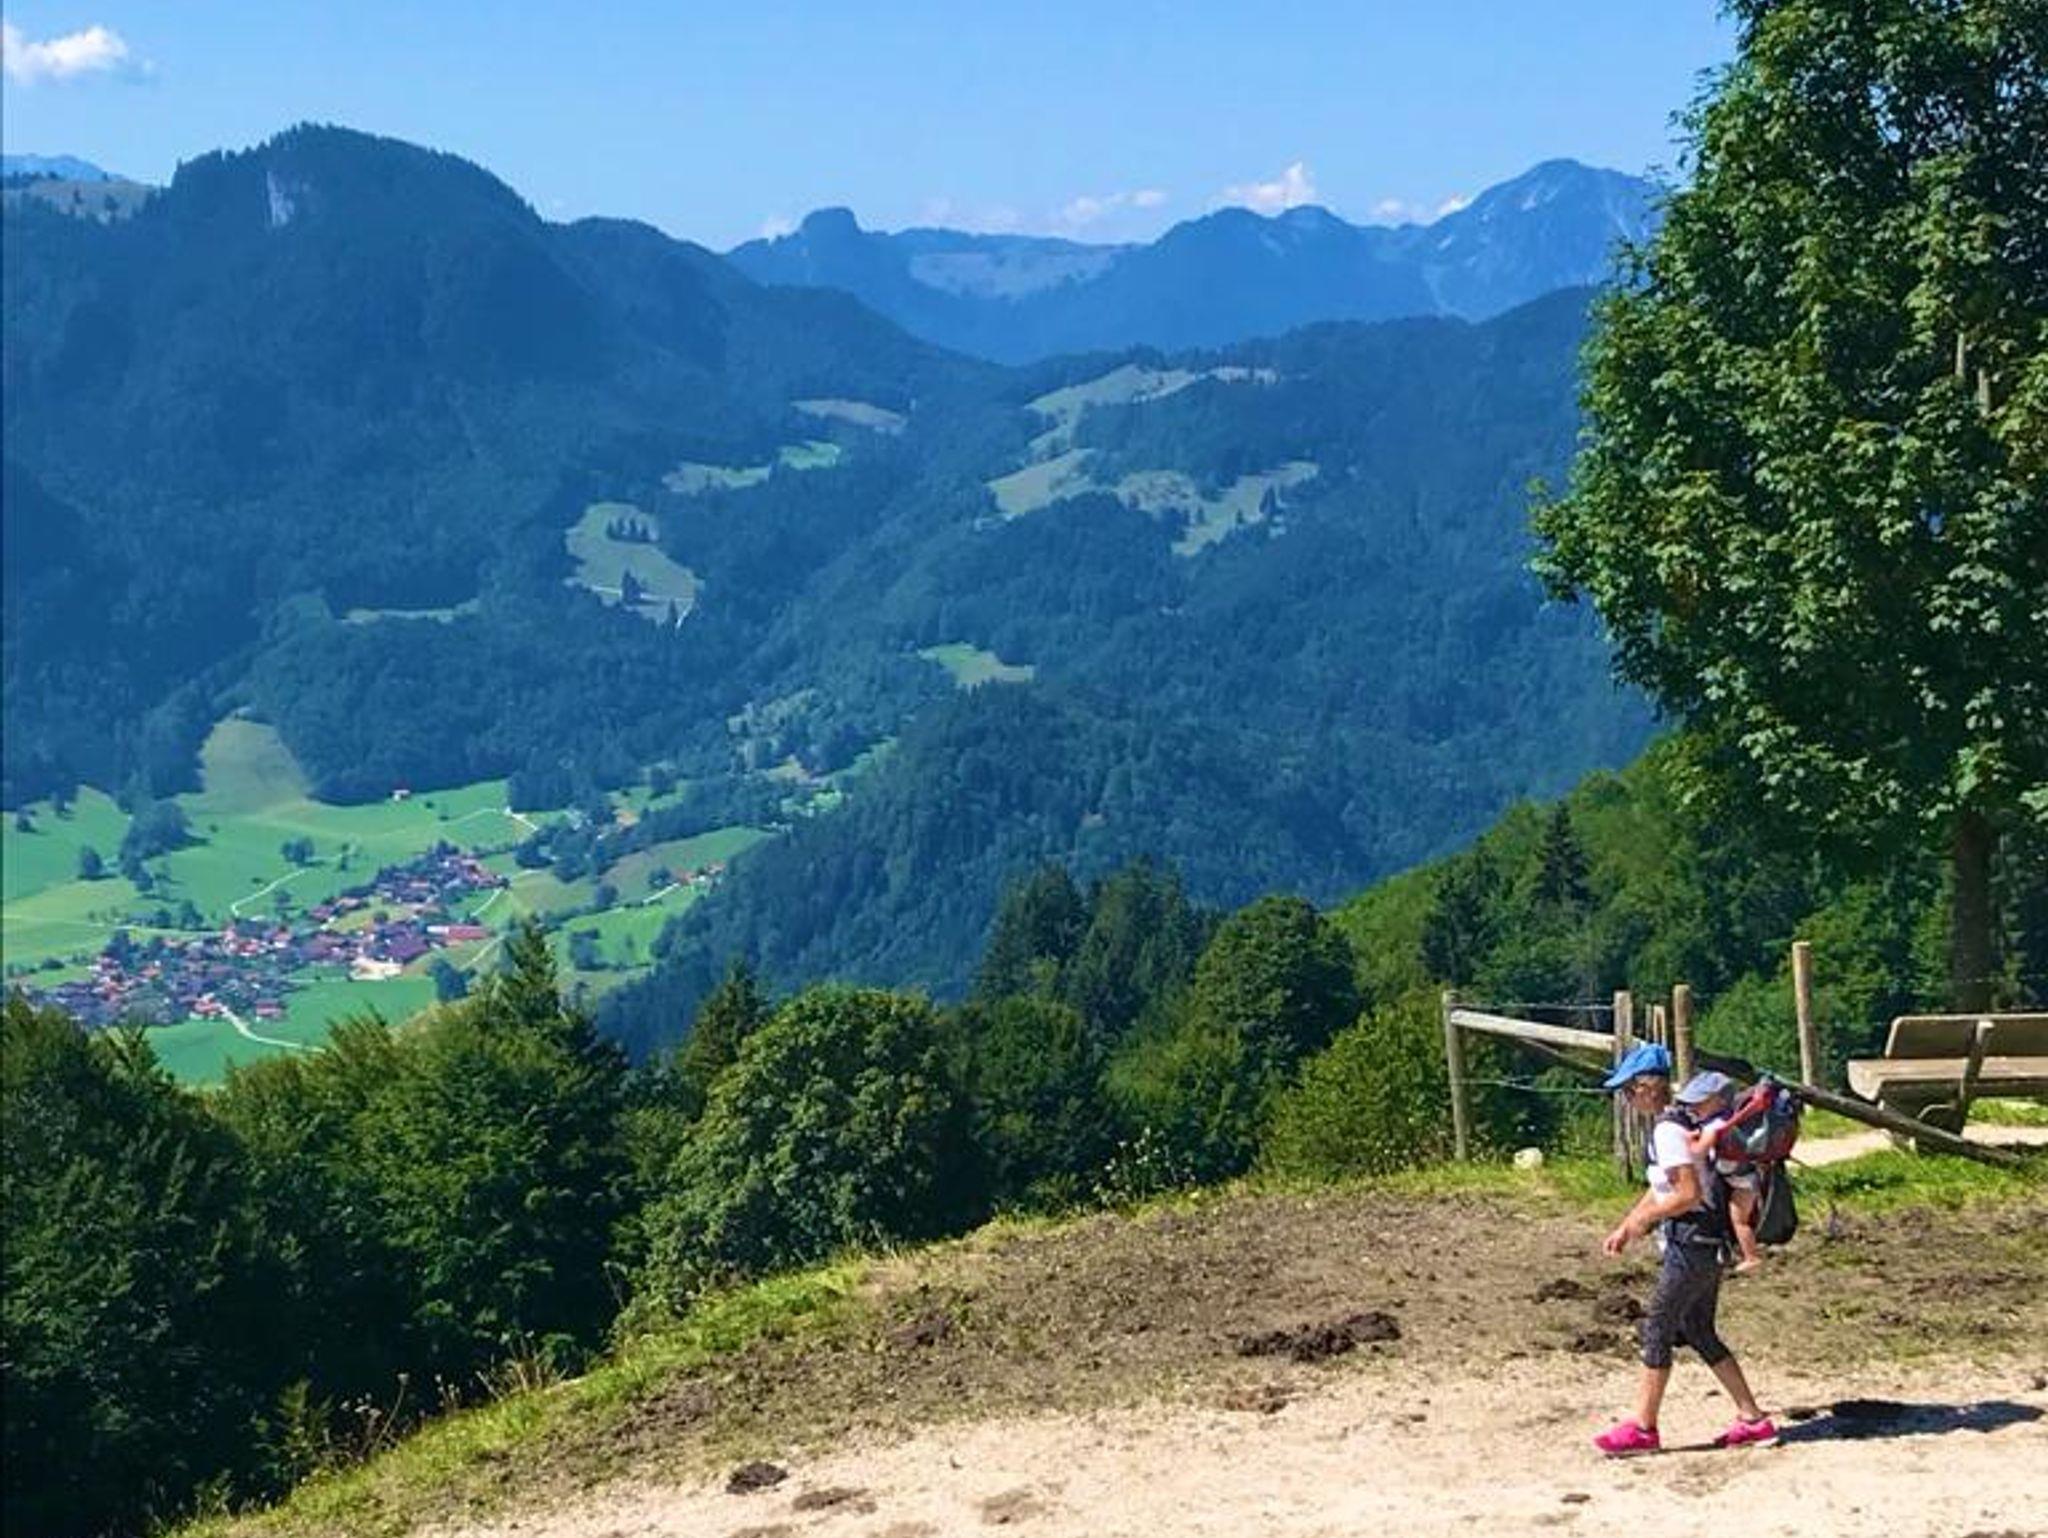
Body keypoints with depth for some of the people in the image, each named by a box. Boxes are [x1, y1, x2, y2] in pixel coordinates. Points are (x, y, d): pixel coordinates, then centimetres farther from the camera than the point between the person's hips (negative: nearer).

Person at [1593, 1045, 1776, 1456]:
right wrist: (1626, 1228, 18)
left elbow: (1689, 1194, -23)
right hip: (1707, 1246, 10)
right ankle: (1753, 1418, 17)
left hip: (1691, 1243, -10)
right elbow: (1661, 1188, 22)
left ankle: (1643, 1427, 5)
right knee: (1699, 1333, 15)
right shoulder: (1678, 1122, 13)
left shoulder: (1668, 1130, -18)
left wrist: (1643, 1219, -12)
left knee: (1657, 1330, -2)